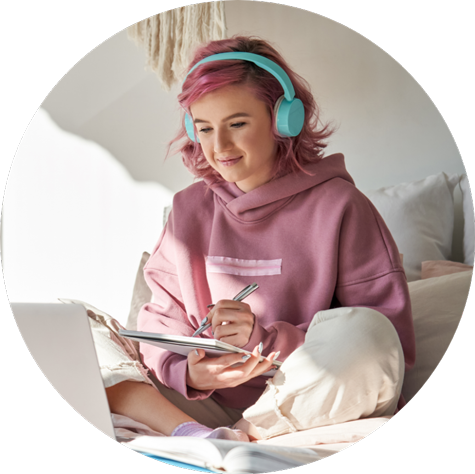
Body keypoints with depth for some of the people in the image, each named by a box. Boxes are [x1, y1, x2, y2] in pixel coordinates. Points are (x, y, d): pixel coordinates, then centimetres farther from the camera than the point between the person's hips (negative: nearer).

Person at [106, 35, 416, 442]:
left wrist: (267, 339, -21)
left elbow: (392, 339, -11)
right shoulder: (189, 210, 9)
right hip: (216, 403, 4)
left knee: (358, 330, -33)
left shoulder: (338, 206, -5)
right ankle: (195, 435, -28)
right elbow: (162, 321, 8)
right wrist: (186, 372, -15)